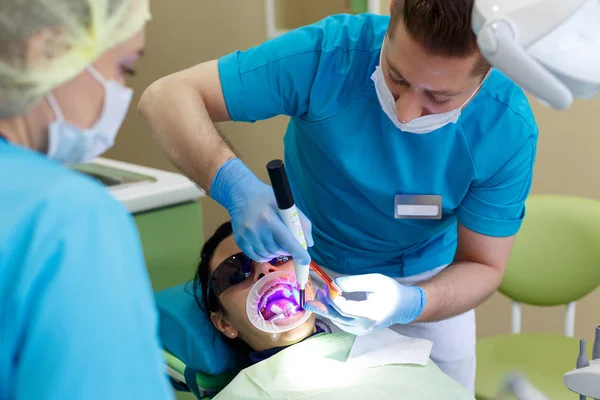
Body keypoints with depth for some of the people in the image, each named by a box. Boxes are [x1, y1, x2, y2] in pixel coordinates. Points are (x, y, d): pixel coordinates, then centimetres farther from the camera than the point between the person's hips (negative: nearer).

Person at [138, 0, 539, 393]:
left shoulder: (510, 130, -27)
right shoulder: (328, 55, -31)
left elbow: (483, 266, -16)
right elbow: (167, 96, -29)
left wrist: (411, 304, -37)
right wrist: (235, 186, -46)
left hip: (428, 285, 1)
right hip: (305, 266, 0)